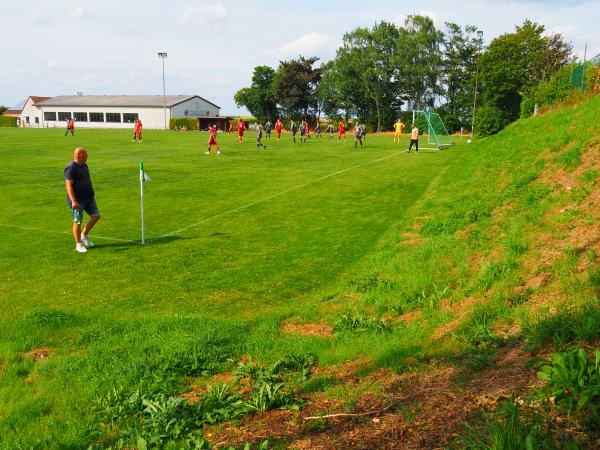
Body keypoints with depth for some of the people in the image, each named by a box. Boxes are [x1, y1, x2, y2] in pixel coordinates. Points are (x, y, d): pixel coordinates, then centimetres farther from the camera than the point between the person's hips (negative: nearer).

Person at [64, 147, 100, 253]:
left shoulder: (84, 166, 11)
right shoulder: (71, 168, -17)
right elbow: (68, 185, -21)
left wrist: (91, 195, 25)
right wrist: (73, 201, -27)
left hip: (88, 197, 8)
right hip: (77, 200, -8)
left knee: (96, 216, 5)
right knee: (78, 222, 2)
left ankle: (84, 235, 24)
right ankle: (78, 244, 15)